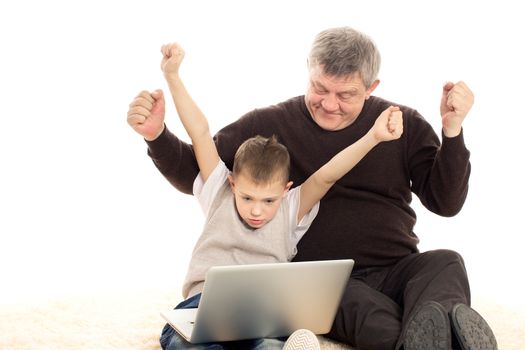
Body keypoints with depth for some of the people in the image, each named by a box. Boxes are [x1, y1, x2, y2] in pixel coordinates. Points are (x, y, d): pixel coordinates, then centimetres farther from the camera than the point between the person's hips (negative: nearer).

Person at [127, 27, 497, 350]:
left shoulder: (405, 124, 9)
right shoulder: (269, 125, 6)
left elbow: (445, 202, 7)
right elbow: (194, 175, 9)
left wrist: (452, 131, -7)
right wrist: (157, 135, -11)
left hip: (398, 270, 2)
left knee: (445, 263, -31)